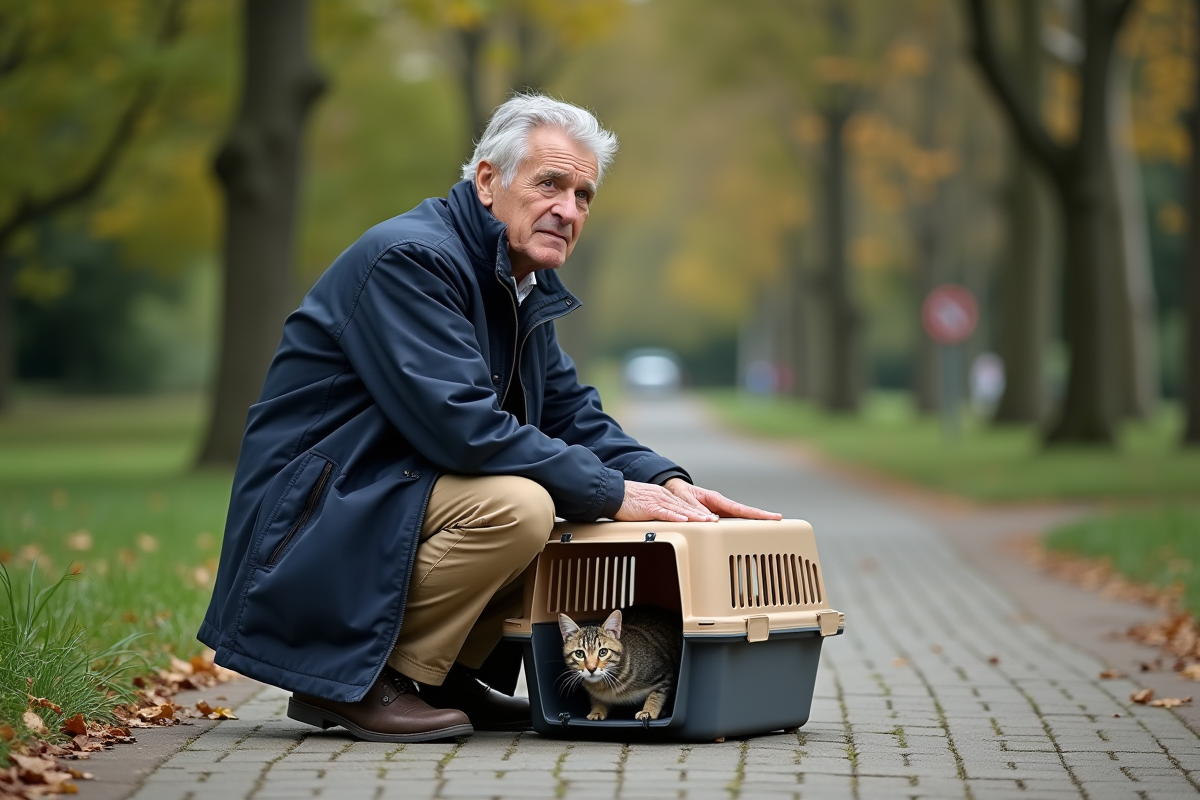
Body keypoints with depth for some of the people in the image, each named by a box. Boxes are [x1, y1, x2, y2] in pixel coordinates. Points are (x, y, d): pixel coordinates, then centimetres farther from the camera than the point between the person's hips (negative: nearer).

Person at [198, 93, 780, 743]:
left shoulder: (525, 286, 13)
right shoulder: (408, 258, -18)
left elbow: (570, 414, 15)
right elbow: (460, 423, -27)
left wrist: (666, 482, -4)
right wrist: (612, 492, -23)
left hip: (400, 502, 10)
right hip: (316, 517, -10)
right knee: (517, 504, -30)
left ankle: (450, 674, 8)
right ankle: (355, 682, -15)